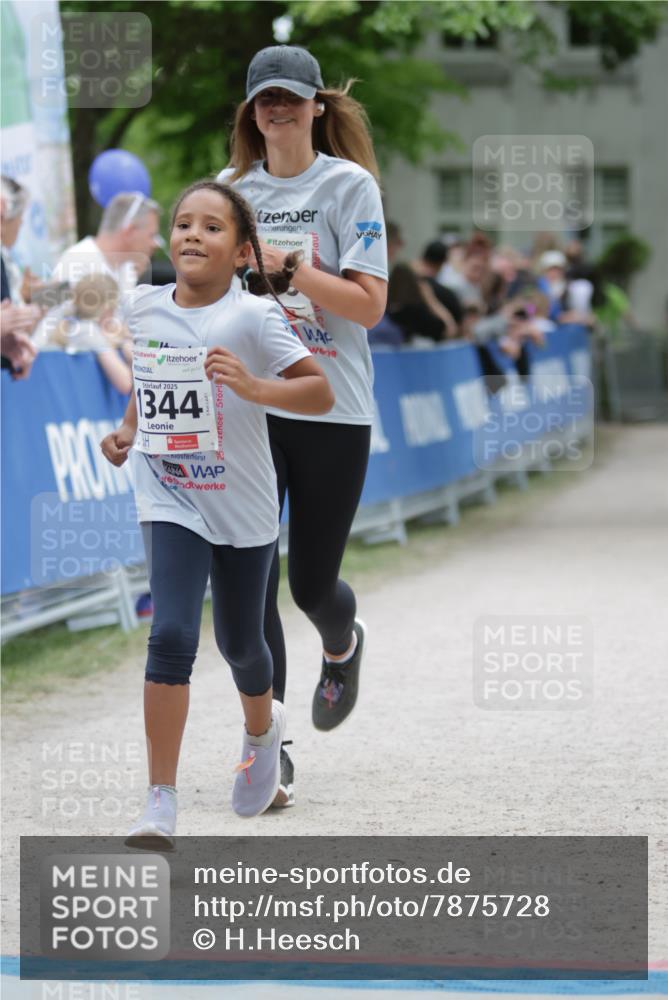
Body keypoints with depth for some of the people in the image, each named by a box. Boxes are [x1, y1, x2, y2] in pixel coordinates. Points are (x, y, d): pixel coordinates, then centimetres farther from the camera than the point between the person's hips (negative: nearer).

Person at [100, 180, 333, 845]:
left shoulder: (252, 317, -14)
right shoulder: (145, 307, -1)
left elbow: (321, 393, -17)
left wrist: (252, 387, -32)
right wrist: (126, 429, 5)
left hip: (243, 508, -1)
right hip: (170, 500, 1)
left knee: (239, 644, 16)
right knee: (171, 638, -16)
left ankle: (262, 729, 52)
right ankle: (161, 803, -14)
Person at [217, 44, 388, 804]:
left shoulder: (350, 186, -4)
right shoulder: (232, 188, 8)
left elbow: (369, 305, -11)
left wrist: (286, 265, -18)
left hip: (332, 408, -2)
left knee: (312, 583, 5)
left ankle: (343, 643, 42)